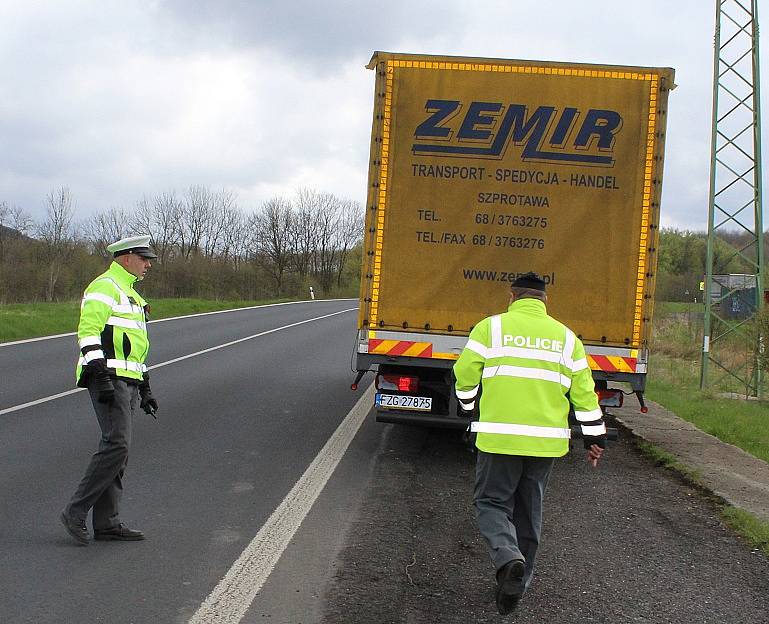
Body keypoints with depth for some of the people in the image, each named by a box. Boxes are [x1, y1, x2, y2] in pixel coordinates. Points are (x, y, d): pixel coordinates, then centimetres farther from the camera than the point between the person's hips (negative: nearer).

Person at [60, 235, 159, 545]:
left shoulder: (129, 293, 26)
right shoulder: (104, 287, -6)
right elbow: (89, 332, -17)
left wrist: (144, 388, 28)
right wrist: (100, 374, -25)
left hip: (126, 380, 10)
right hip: (108, 377, -10)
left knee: (116, 450, 7)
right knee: (116, 446, -16)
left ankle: (106, 523, 9)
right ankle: (75, 512, -10)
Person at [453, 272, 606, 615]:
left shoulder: (491, 327, -1)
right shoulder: (565, 336, 9)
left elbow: (465, 374, -1)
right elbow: (583, 392, 8)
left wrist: (468, 406, 19)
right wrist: (595, 438, 16)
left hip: (500, 435, -3)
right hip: (547, 439, 3)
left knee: (492, 502, 5)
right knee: (529, 509, 15)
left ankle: (508, 559, -21)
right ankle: (519, 578, 21)